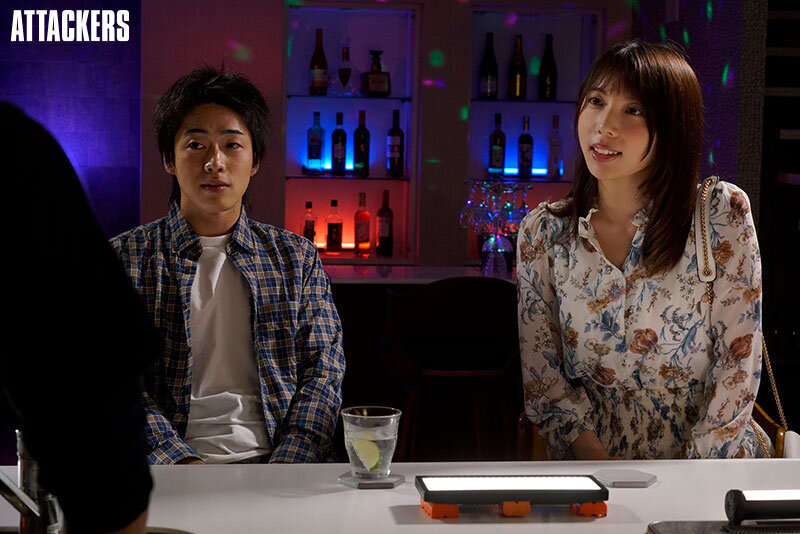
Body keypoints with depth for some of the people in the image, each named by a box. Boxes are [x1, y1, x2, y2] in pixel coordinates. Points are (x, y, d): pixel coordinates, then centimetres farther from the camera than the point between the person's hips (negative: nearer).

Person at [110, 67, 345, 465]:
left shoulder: (297, 257, 15)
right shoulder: (124, 259, 10)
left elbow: (322, 372, 9)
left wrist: (285, 468, -8)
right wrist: (182, 464, -13)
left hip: (275, 463, 2)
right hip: (166, 472, -1)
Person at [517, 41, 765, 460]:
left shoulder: (723, 213, -3)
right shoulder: (542, 233, 2)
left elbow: (738, 362, -4)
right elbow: (543, 378, 2)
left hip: (711, 466, -2)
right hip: (588, 467, 2)